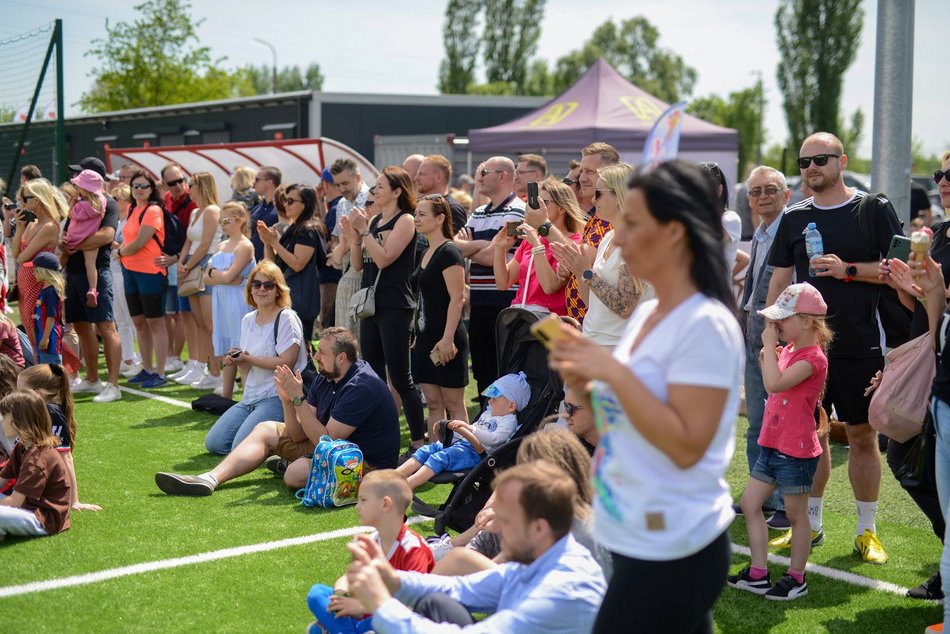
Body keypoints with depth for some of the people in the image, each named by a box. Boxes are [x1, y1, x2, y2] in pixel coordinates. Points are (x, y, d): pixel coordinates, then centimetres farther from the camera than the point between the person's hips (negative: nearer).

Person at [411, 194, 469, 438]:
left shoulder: (449, 253, -12)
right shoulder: (425, 252, 15)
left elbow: (457, 298, -18)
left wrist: (448, 339, -23)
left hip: (446, 339, -9)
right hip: (426, 338, 9)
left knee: (454, 404, -3)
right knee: (433, 403, 10)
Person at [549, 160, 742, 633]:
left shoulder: (705, 324, -17)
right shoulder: (645, 314, 9)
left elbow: (686, 446, -22)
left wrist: (614, 371, -23)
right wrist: (583, 383, 0)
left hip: (673, 553, -8)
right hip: (638, 541, 8)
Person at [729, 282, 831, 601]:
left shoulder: (813, 358, -18)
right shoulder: (788, 350, 11)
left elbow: (775, 384, -32)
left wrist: (769, 344, -24)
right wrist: (766, 358, 5)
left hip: (796, 450, -9)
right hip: (772, 444, 9)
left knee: (795, 513, 4)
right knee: (750, 502, 10)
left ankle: (796, 578, 17)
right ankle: (758, 573, 17)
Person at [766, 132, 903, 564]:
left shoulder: (874, 209, -1)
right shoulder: (795, 217, 9)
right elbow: (780, 281, 12)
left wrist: (848, 270, -17)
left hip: (860, 345, -3)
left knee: (863, 435, 3)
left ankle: (867, 530, 13)